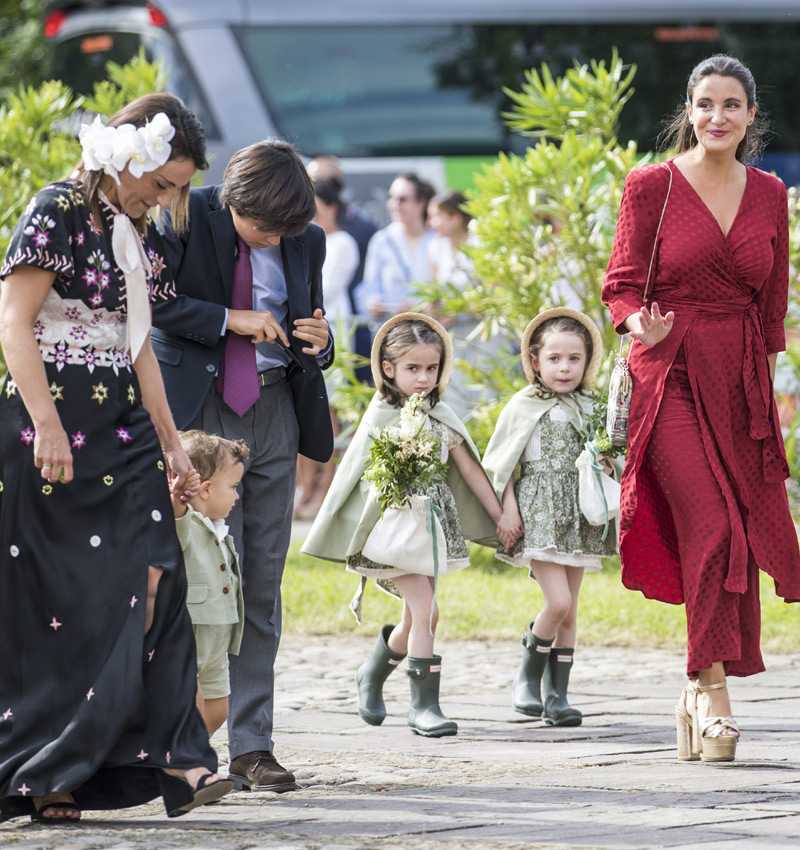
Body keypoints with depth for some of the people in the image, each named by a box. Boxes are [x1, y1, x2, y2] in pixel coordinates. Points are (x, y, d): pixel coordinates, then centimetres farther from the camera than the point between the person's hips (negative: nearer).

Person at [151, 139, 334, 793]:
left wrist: (319, 342, -5)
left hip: (274, 414, 4)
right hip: (201, 412, -4)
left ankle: (251, 744, 7)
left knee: (263, 580, 3)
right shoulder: (185, 218, -6)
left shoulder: (306, 241, 8)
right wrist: (230, 320, -16)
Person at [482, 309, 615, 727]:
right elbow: (499, 461, 0)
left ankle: (557, 693, 10)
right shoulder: (524, 406, -2)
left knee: (569, 609, 4)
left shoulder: (589, 409, 10)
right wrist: (508, 505, -8)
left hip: (577, 516, 5)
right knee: (558, 601, -16)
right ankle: (528, 677, 2)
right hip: (538, 514, -5)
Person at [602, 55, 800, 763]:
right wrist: (639, 324, -22)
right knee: (712, 530, -17)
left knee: (738, 542, 2)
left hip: (741, 384, 4)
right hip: (671, 373, -4)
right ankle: (712, 691, -11)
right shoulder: (652, 186, -1)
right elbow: (622, 285, -2)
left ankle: (701, 694, 12)